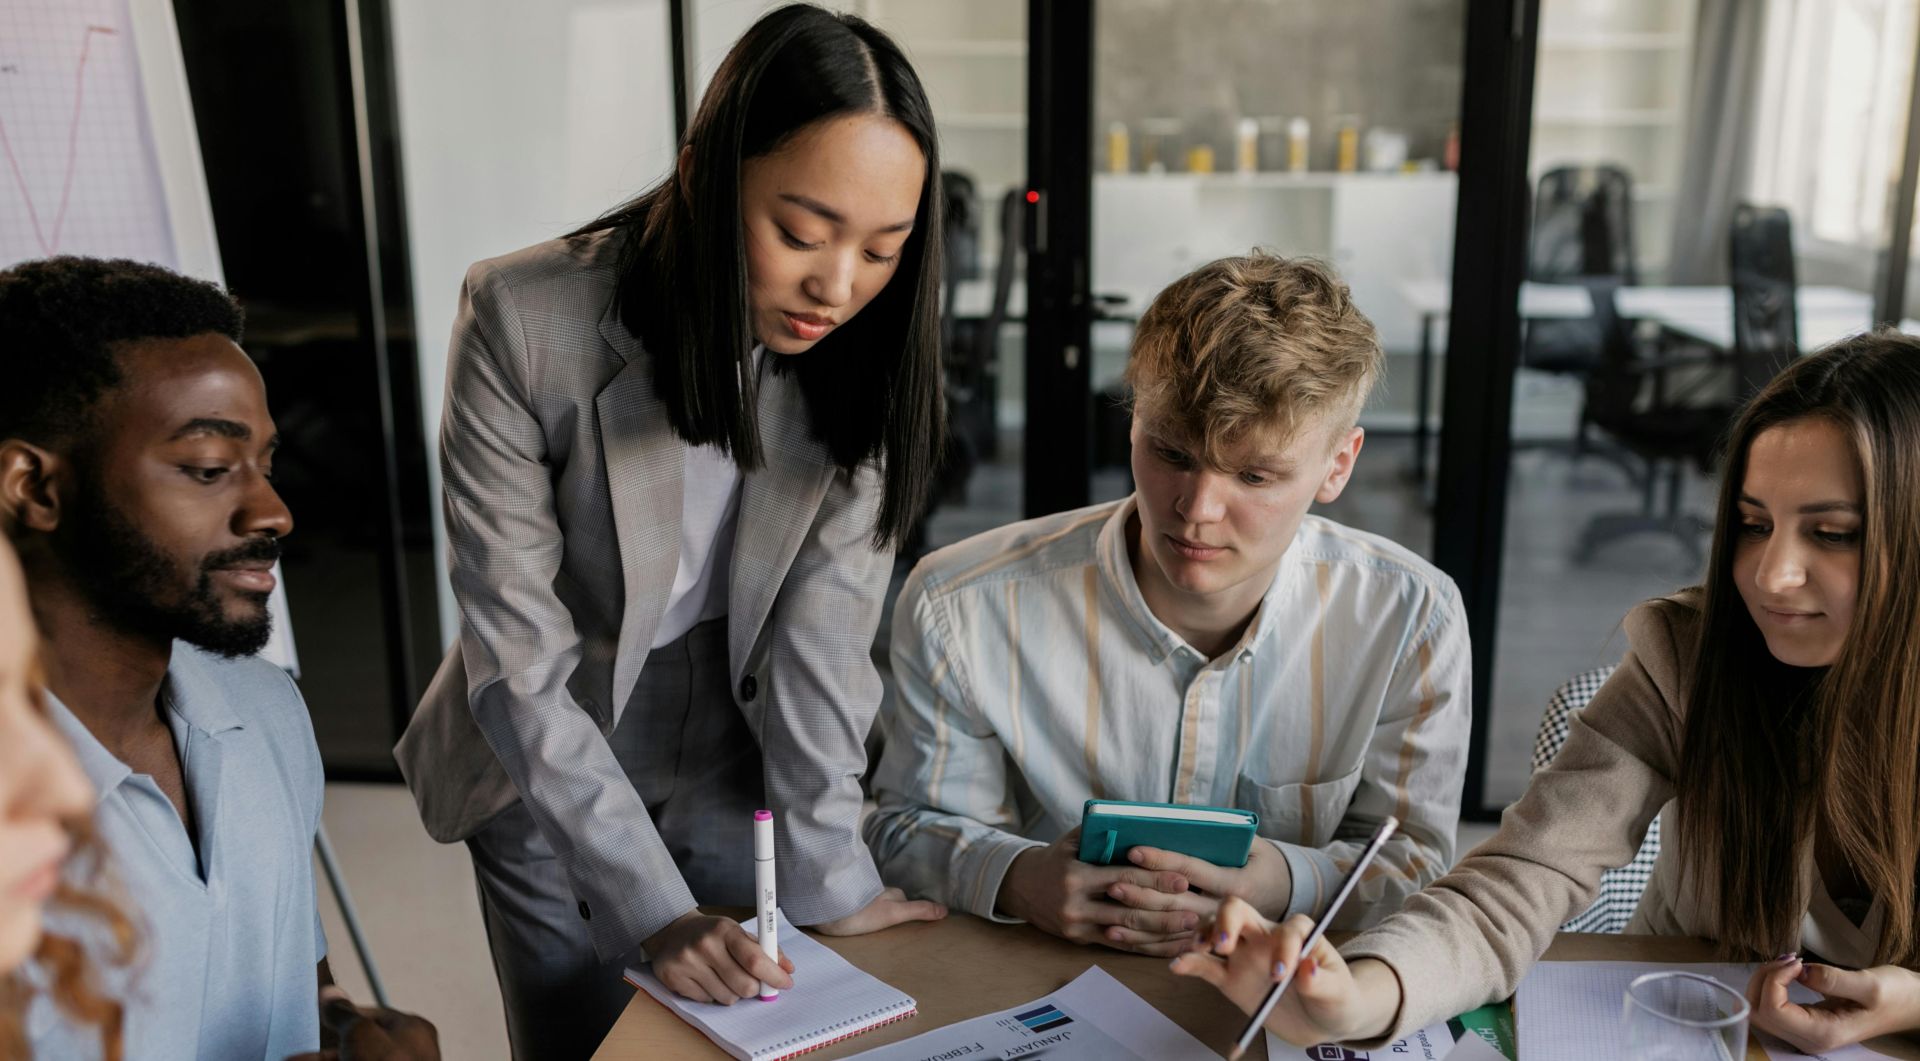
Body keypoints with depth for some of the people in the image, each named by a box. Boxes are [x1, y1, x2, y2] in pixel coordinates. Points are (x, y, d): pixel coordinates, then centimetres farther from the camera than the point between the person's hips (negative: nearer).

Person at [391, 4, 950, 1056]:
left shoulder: (863, 351, -16)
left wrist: (828, 872, -20)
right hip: (548, 769, -2)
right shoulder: (523, 320, -25)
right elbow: (520, 664, -23)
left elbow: (825, 625, -15)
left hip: (734, 760, 2)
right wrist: (651, 908, -26)